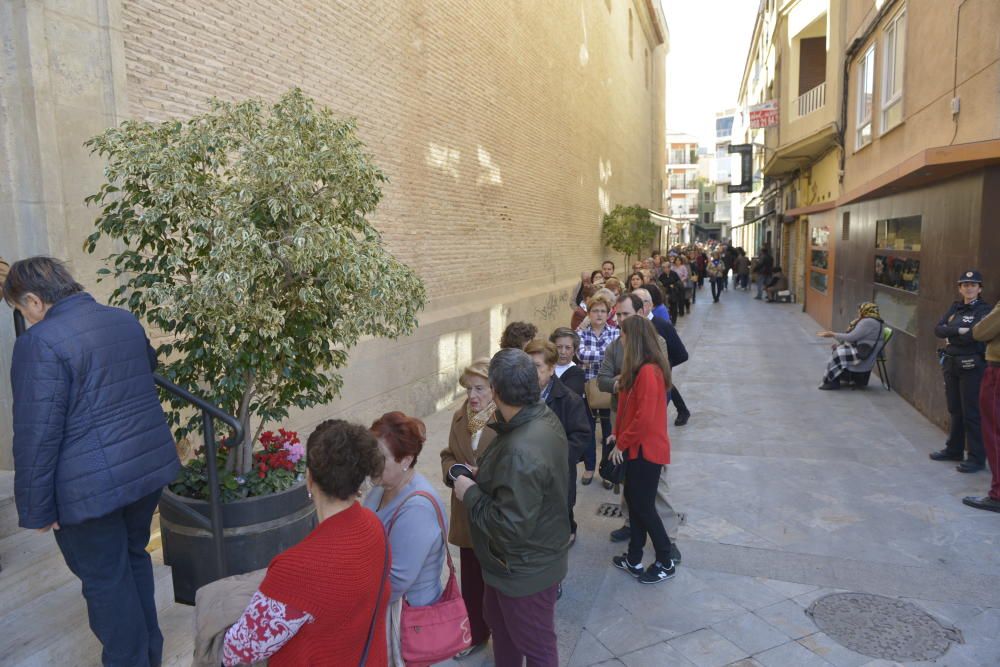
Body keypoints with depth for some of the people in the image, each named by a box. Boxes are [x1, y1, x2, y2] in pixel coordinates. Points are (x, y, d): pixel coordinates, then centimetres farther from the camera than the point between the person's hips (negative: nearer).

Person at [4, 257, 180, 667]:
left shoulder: (40, 342, -15)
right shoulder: (126, 321, 7)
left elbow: (37, 433, -17)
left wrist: (35, 509, -9)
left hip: (92, 486, -7)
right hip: (150, 464, 8)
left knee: (105, 579, 10)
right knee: (134, 557, 23)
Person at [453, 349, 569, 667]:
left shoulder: (520, 453, -38)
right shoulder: (545, 417, -6)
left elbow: (511, 527, -33)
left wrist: (470, 494, -22)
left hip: (525, 569, -9)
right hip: (524, 559, 9)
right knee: (498, 618, 31)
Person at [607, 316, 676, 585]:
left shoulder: (648, 372, -23)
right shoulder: (638, 369, 9)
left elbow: (644, 417, -25)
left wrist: (621, 443, -15)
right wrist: (618, 434, 4)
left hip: (647, 449, -9)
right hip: (636, 446, 9)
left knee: (643, 505, 3)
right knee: (634, 500, 16)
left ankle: (665, 563, 20)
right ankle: (634, 559, 28)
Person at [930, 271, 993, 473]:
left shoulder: (984, 310, -7)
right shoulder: (955, 308, 11)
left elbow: (972, 336, -21)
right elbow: (938, 329, -1)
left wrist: (949, 333, -6)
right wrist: (959, 331, -16)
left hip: (972, 366, -6)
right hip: (951, 363, 6)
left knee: (972, 413, -3)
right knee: (955, 410, 15)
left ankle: (977, 458, 5)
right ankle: (954, 450, 26)